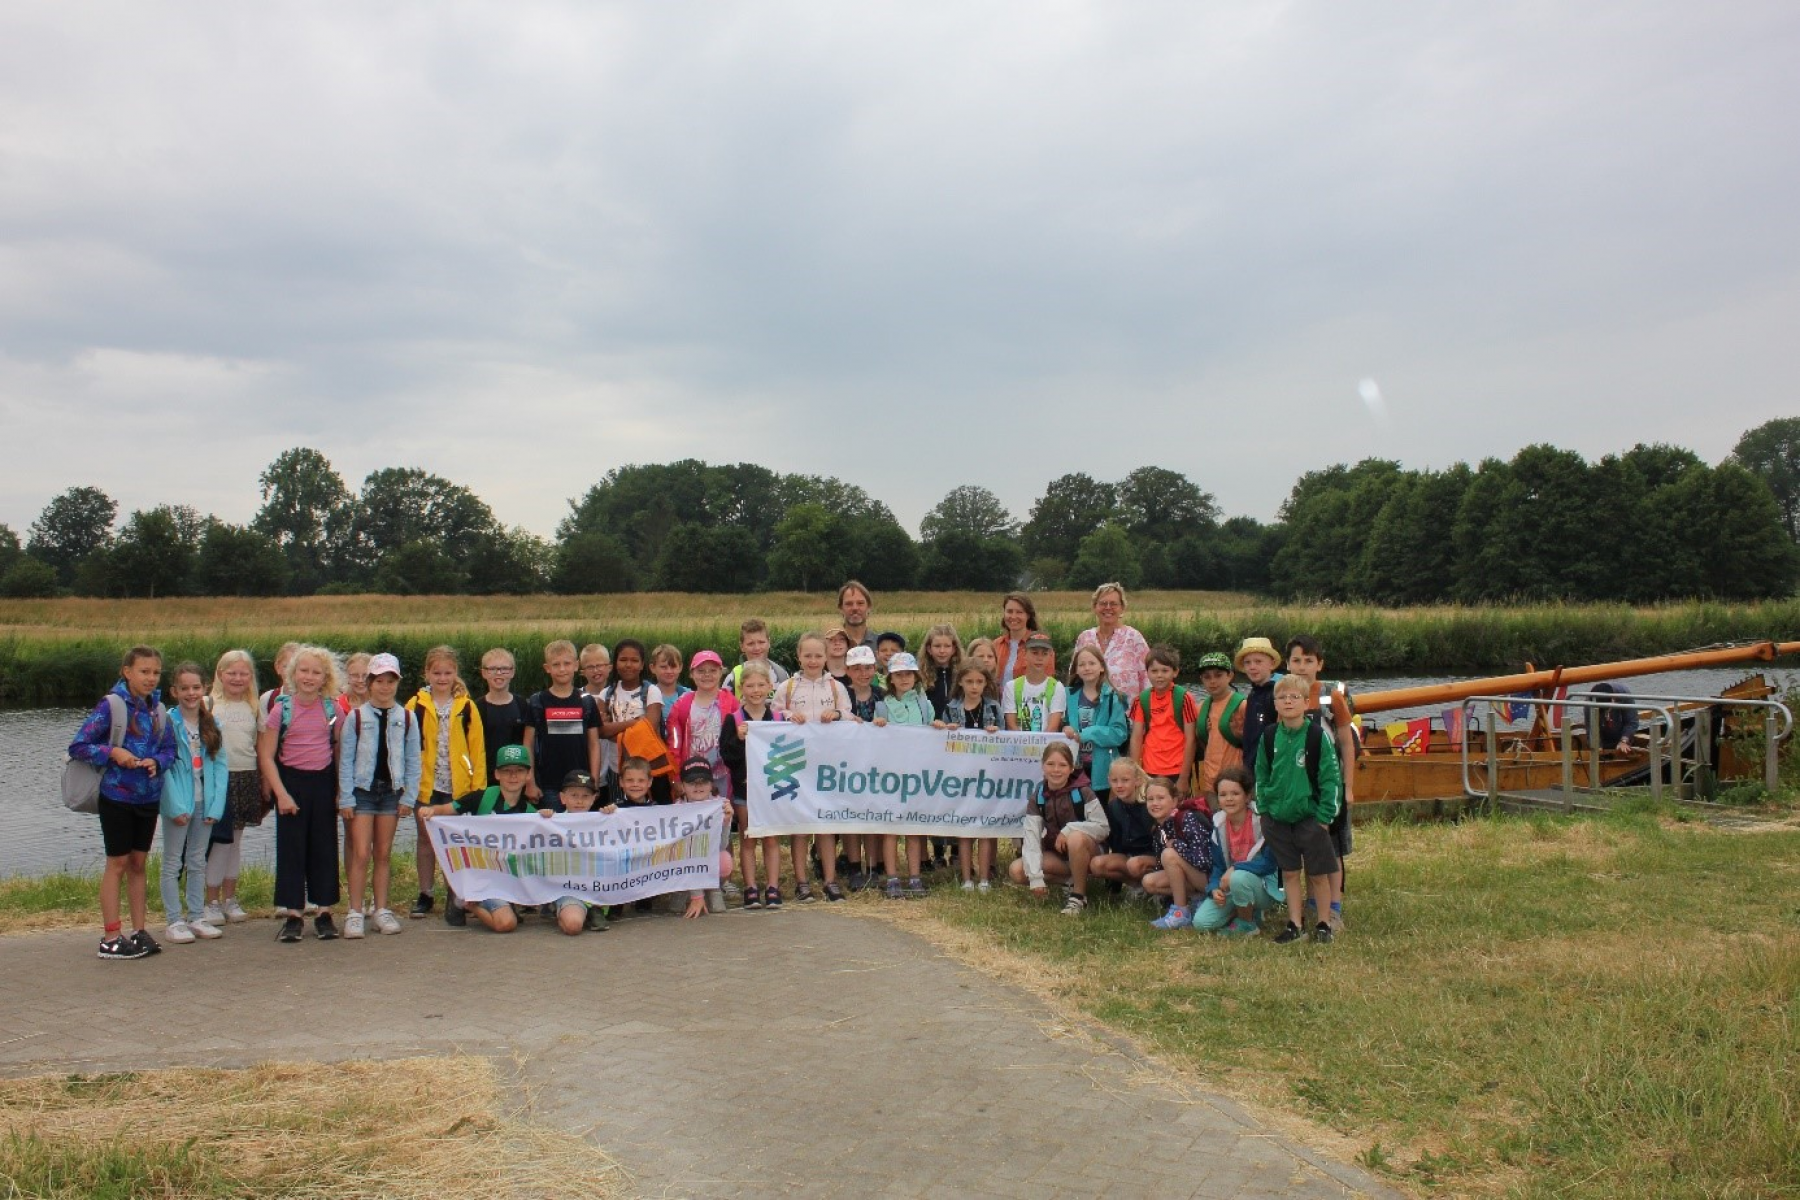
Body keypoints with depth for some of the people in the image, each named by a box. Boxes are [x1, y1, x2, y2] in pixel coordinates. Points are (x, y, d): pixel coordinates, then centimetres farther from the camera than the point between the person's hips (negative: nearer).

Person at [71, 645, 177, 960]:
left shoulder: (159, 709, 5)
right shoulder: (111, 705, -11)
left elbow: (170, 749, 9)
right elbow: (78, 747, -12)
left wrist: (157, 762, -11)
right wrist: (113, 752, -24)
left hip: (148, 796, 5)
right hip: (117, 795, -5)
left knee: (138, 863, 11)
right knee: (117, 864, 0)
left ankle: (139, 931, 18)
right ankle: (110, 938, 7)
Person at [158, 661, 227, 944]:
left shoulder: (212, 724, 5)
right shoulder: (168, 723, -10)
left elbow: (219, 765, 3)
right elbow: (164, 767, -14)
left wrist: (216, 805, -5)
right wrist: (176, 806, -18)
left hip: (204, 802, 5)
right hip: (178, 803, -5)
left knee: (198, 862, 13)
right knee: (173, 863, 5)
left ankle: (196, 917, 21)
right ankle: (174, 921, 9)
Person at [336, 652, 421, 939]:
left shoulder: (407, 717, 2)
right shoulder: (356, 716, -2)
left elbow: (414, 761, 4)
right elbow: (345, 759, -2)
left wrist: (409, 797, -1)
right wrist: (346, 798, -6)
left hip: (392, 790, 2)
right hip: (362, 789, -2)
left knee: (384, 854, 8)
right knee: (361, 854, -6)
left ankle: (382, 910, 16)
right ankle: (354, 913, -1)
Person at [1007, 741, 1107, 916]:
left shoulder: (1082, 792, -16)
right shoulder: (1037, 798, -8)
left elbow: (1102, 827, -20)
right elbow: (1032, 838, -15)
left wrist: (1068, 829, -29)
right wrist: (1035, 878, -26)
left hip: (1086, 850, -4)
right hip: (1056, 854, 5)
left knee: (1076, 838, -38)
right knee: (1017, 871, -15)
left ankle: (1079, 895, -18)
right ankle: (1073, 879, -1)